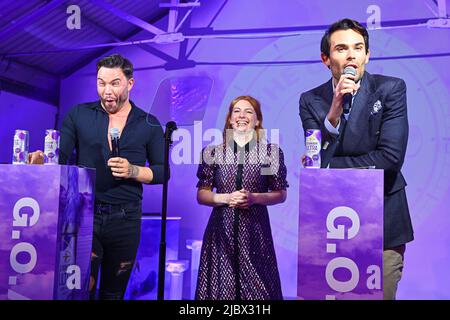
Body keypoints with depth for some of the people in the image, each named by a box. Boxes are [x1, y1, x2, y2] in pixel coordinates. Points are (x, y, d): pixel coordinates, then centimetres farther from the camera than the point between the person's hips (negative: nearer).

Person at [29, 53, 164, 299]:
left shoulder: (149, 124, 5)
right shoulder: (78, 115, 6)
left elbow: (162, 171, 5)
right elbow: (60, 156, 0)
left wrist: (134, 171, -14)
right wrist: (42, 160, -22)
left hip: (125, 220, 1)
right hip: (83, 214, 0)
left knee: (113, 292, 14)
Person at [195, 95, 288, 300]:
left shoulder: (271, 152, 3)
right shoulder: (213, 152, 5)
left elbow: (281, 194, 7)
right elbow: (201, 195, 7)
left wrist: (254, 198, -10)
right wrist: (226, 198, -11)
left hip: (255, 230, 0)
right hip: (221, 229, 1)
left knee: (257, 286, 1)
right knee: (220, 287, 2)